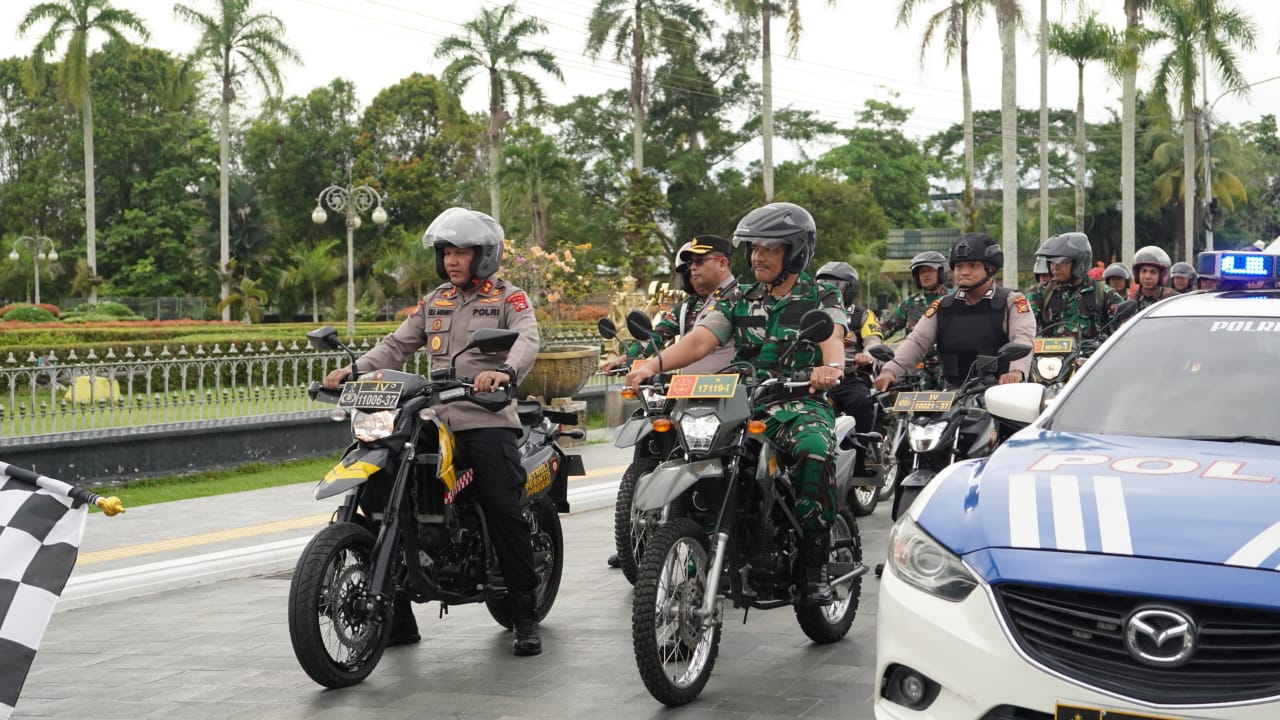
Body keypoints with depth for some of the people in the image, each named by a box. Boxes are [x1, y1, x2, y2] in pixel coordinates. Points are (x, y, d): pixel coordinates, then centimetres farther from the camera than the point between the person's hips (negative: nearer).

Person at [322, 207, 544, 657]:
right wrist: (355, 370, -3)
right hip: (436, 422, 5)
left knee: (506, 515, -11)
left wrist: (505, 372, -36)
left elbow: (528, 339, -14)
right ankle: (397, 618, 4)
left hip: (489, 421, -5)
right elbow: (398, 345, 14)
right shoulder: (434, 302, 21)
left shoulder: (508, 298, 4)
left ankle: (526, 618, 0)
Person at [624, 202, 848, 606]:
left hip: (801, 402, -3)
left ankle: (814, 563, -28)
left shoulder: (821, 297, 8)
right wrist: (655, 363, -15)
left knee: (814, 450, -37)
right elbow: (700, 340, 4)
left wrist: (831, 366, -38)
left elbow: (833, 337, -13)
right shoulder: (739, 301, 19)